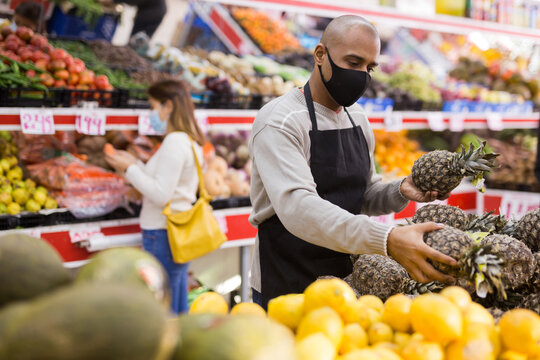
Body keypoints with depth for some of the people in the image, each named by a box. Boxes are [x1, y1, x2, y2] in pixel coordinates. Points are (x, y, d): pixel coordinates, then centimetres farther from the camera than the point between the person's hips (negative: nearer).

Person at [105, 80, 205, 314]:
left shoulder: (175, 141, -15)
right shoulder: (191, 141, 15)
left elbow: (161, 195, -19)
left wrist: (130, 169, -10)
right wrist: (134, 164, 15)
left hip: (163, 235, -10)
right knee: (178, 313, 15)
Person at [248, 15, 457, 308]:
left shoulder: (358, 120, 7)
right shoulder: (280, 121, -18)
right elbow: (297, 207, -33)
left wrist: (400, 192, -7)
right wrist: (387, 240, -44)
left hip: (345, 281, 7)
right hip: (286, 288, -7)